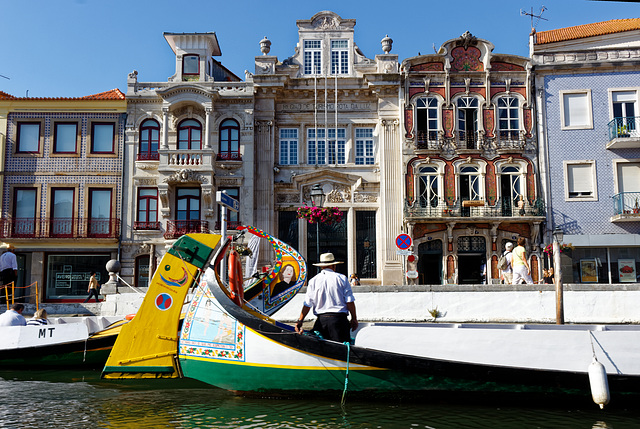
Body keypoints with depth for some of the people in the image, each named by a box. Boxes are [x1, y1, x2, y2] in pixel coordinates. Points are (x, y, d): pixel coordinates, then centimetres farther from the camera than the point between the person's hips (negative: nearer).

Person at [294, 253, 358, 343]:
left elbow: (307, 304, 3)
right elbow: (350, 301, 1)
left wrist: (300, 321, 6)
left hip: (321, 320, 2)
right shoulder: (342, 278, 4)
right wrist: (354, 319, 9)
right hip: (339, 318, -2)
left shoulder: (313, 281, 8)